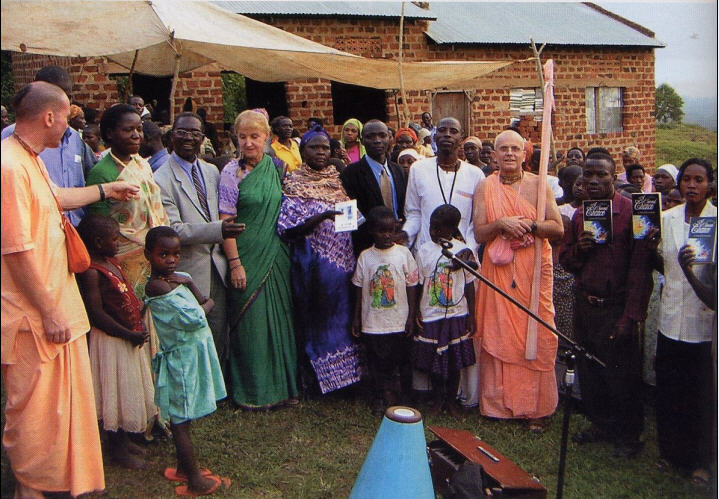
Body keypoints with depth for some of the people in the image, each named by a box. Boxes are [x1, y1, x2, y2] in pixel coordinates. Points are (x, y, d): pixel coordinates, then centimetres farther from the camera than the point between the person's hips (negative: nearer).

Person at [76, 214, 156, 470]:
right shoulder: (91, 272, -21)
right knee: (118, 392, 2)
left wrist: (139, 321, 3)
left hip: (130, 337, 9)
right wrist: (129, 334, -21)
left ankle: (123, 440, 34)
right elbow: (96, 314, -24)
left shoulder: (111, 262, 7)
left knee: (130, 389, 19)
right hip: (111, 341, -9)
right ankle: (117, 450, 18)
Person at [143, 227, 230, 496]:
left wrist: (189, 283, -11)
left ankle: (184, 468, 33)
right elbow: (195, 319, -24)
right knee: (181, 421, 3)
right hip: (182, 357, -8)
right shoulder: (156, 286, -20)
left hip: (195, 353, 9)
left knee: (182, 418, 20)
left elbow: (209, 303, 4)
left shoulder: (179, 278, 8)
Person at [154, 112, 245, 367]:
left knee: (220, 339, 12)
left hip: (217, 267, 6)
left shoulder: (212, 172, 11)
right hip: (188, 272, -6)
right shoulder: (162, 179, -12)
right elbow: (172, 231, -19)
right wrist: (217, 230, -29)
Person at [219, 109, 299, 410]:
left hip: (276, 255, 5)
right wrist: (235, 263, -14)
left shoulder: (276, 167, 7)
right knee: (250, 321, 2)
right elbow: (226, 221, -9)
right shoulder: (231, 172, -7)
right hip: (247, 258, -4)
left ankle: (282, 384, 24)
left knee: (280, 319, 10)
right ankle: (253, 392, 17)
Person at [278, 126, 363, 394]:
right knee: (316, 318, 2)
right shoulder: (294, 185, -4)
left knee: (343, 315, 9)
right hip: (312, 264, -5)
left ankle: (344, 369, 23)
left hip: (343, 260, 5)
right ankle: (317, 374, 16)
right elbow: (288, 230, -13)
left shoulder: (339, 181, 12)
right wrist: (321, 217, -25)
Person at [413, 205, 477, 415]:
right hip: (430, 316, 1)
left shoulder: (464, 251, -6)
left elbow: (469, 285, 0)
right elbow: (418, 285, 3)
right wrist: (416, 314, 0)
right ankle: (438, 400, 28)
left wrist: (471, 316, 0)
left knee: (454, 361, 9)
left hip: (456, 316, -1)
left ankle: (451, 401, 26)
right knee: (433, 360, 10)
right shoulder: (424, 251, -3)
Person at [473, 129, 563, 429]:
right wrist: (501, 224, -16)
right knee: (497, 333, 2)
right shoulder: (485, 188, 7)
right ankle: (498, 402, 14)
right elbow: (479, 234, 1)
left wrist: (528, 225, -14)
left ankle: (534, 407, 11)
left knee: (536, 334, -1)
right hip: (498, 270, 1)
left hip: (534, 268, 0)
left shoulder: (539, 185, 5)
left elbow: (558, 227, 1)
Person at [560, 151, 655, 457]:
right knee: (589, 372, 13)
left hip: (616, 309, -5)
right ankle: (601, 424, 32)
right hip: (585, 307, 6)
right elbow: (565, 260, 16)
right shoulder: (580, 215, 10)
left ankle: (629, 435, 24)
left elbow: (640, 268, -13)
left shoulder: (631, 211, -10)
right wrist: (578, 249, -8)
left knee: (621, 375, 4)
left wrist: (631, 317, -18)